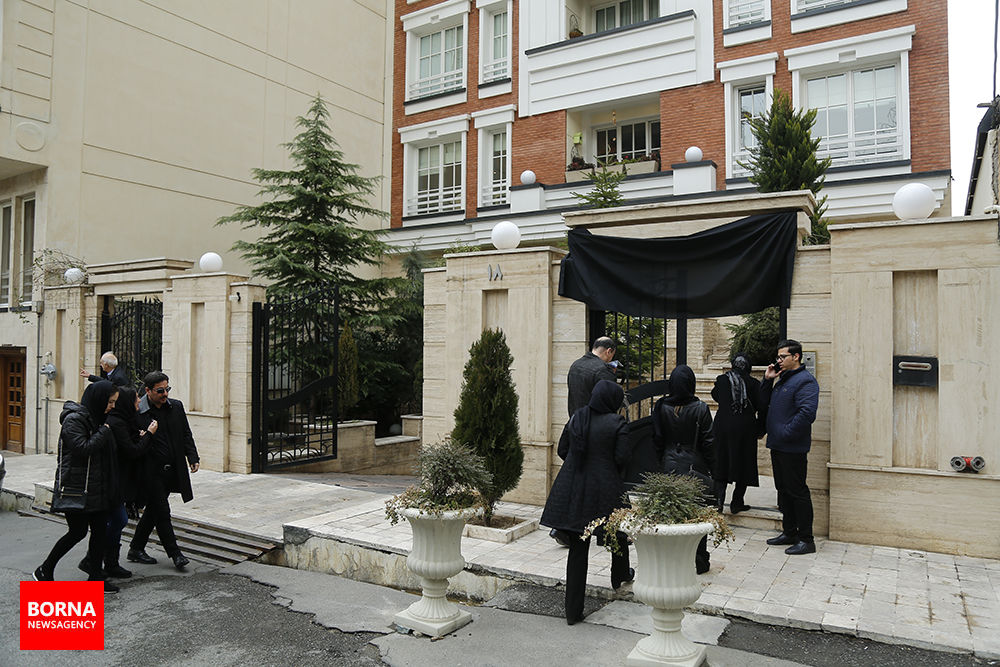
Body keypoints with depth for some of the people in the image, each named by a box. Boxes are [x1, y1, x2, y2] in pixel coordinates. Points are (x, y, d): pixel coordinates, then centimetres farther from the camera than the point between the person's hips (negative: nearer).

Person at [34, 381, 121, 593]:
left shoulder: (95, 418, 12)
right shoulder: (73, 420, -15)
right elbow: (83, 449, -24)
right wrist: (104, 432, -16)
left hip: (96, 486, 8)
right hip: (75, 487, -8)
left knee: (100, 529, 7)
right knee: (78, 531, -1)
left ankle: (96, 577, 16)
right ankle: (44, 571, 19)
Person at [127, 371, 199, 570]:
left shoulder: (176, 407, 6)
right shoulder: (136, 412, -11)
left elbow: (186, 435, 12)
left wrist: (192, 457, 5)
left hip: (172, 470, 6)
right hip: (151, 472, -5)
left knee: (153, 510, 15)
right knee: (161, 511, -1)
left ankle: (136, 549, 31)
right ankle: (175, 553, 9)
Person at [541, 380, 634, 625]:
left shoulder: (576, 418, 2)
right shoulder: (616, 423, -11)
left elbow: (562, 451, 7)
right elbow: (623, 457, -14)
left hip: (574, 491, 4)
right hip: (606, 492, -3)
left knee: (577, 549, 5)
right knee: (618, 533, 26)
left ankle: (573, 611, 7)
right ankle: (620, 576, 51)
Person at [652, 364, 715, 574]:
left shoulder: (661, 407, -4)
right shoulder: (700, 409, -9)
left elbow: (657, 439, 1)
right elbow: (707, 441, -6)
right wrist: (711, 468, 4)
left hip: (669, 467, 2)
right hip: (695, 467, -2)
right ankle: (699, 561, 16)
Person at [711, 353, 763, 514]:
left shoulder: (721, 380, -1)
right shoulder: (753, 383, -5)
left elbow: (715, 396, 17)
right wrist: (760, 429, 1)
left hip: (723, 427, 1)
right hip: (745, 429, -1)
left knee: (721, 463, 8)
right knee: (743, 464, 9)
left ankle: (719, 499, -6)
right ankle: (737, 503, 14)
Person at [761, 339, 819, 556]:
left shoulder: (805, 381, -14)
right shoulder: (781, 379, 16)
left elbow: (807, 413, -25)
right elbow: (765, 402, 21)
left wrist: (786, 433, -22)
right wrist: (767, 380, 6)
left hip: (793, 448, -10)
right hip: (778, 446, 10)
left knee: (797, 491, -3)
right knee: (783, 489, 16)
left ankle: (806, 540, 5)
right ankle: (789, 532, 27)